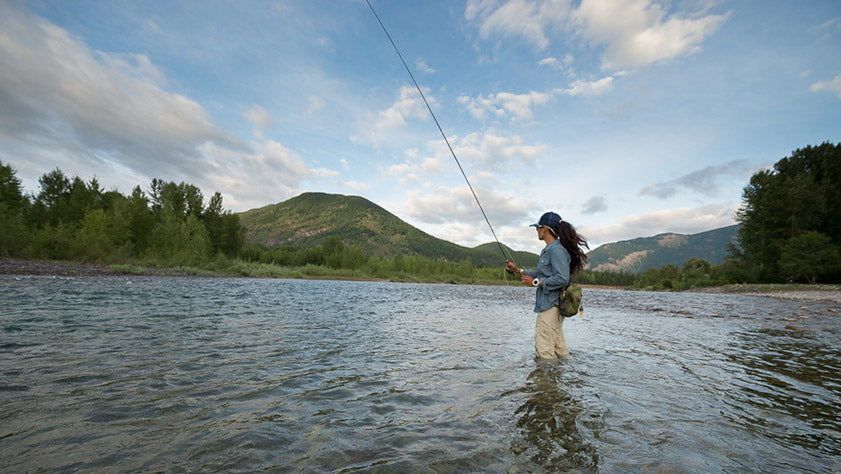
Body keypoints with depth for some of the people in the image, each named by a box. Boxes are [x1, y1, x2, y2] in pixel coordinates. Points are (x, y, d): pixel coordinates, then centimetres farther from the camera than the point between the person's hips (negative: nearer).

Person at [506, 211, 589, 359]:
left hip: (551, 306, -10)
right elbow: (543, 274, 26)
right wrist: (518, 270, 24)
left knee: (544, 352, -7)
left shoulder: (557, 250, -15)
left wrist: (535, 282, -17)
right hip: (550, 304, 10)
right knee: (559, 350, 15)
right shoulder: (548, 250, 16)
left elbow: (563, 279, -23)